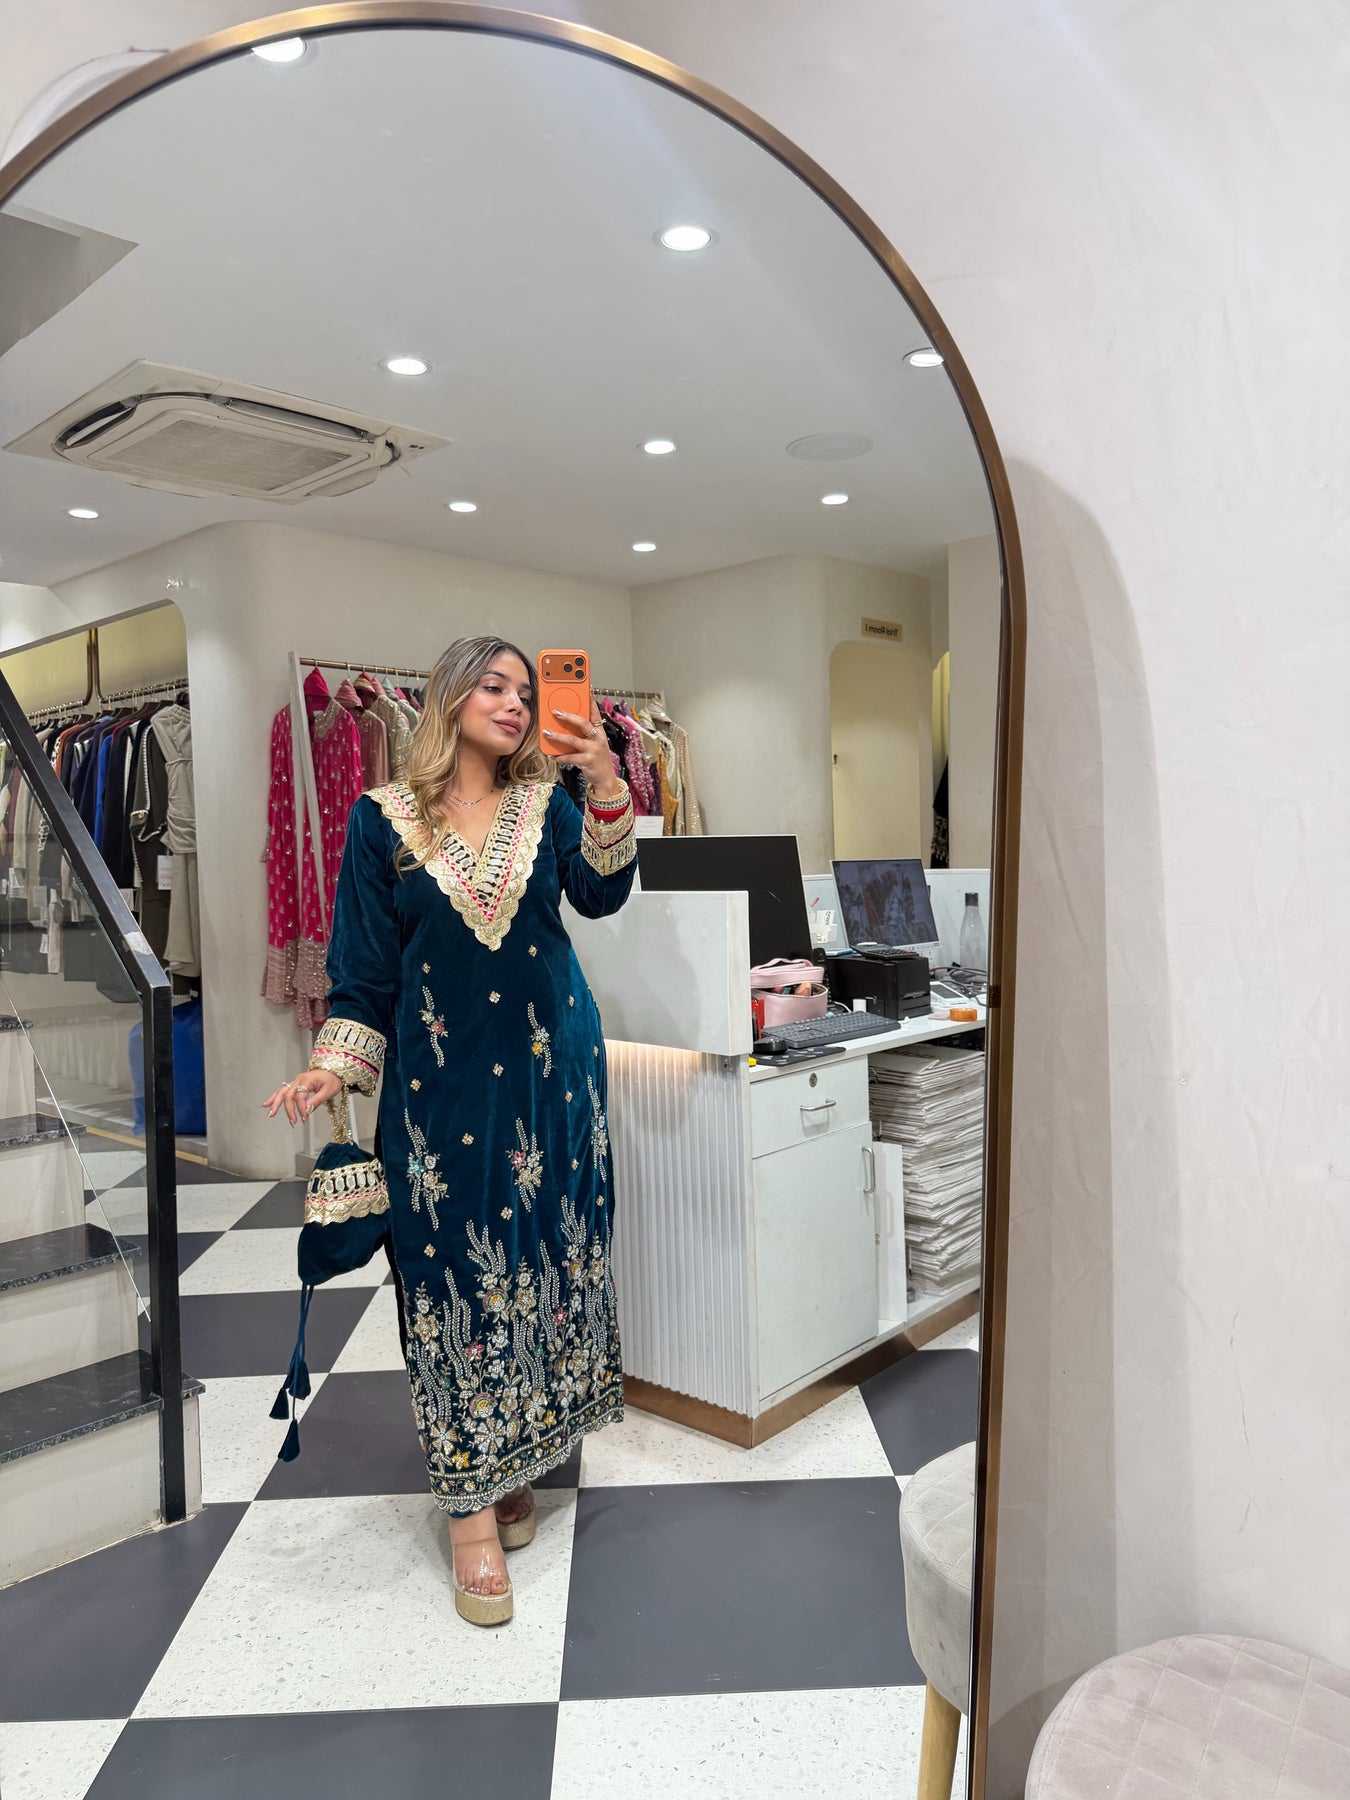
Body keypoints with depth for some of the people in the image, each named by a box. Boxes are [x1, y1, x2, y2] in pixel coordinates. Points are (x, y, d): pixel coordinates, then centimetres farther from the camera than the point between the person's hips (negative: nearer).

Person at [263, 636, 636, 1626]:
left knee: (546, 1255, 8)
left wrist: (607, 786, -25)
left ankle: (521, 1460, 27)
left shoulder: (548, 802, 5)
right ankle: (474, 1509, 12)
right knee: (454, 1267, 0)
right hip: (441, 1078, -2)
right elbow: (364, 963, 2)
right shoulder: (383, 819, 1)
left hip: (550, 1069, 2)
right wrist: (337, 1065, -8)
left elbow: (600, 893, -12)